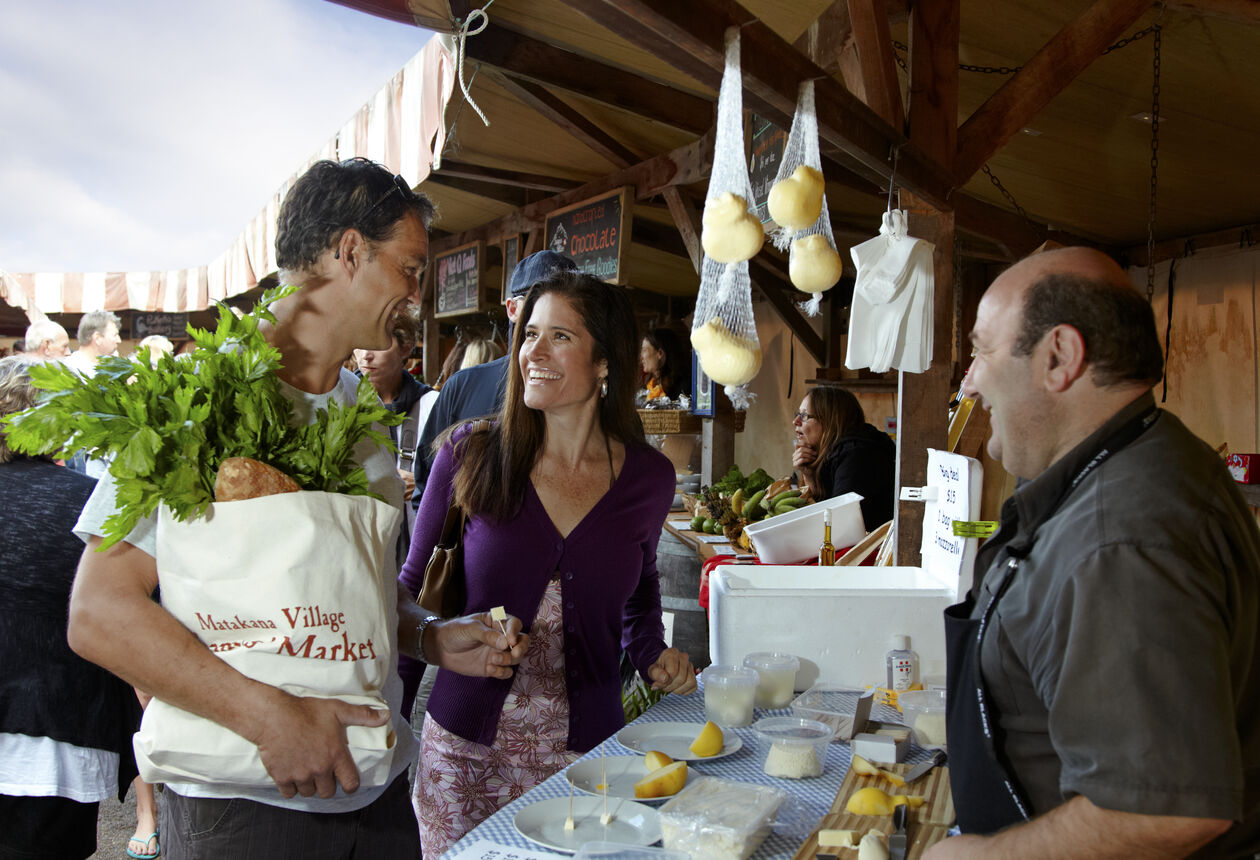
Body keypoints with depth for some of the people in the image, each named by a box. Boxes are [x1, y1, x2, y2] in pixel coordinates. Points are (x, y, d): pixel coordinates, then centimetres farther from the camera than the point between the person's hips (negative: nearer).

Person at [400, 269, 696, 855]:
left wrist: (653, 657, -1)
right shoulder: (470, 455, -8)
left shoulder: (649, 477, -3)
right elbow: (414, 588, 1)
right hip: (464, 746, -1)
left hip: (584, 751, 1)